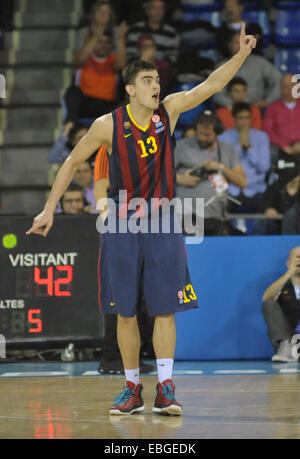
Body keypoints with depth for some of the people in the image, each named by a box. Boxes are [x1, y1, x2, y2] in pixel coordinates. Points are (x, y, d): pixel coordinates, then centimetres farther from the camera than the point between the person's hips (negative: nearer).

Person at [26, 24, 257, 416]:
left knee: (165, 309, -3)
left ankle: (166, 388, -1)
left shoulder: (169, 110, -1)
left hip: (162, 223, 1)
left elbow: (210, 86, -5)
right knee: (125, 312, 4)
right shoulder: (108, 125, -7)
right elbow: (72, 163, 2)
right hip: (122, 225, -1)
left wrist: (242, 54, -18)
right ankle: (133, 388, 14)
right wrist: (49, 209, 2)